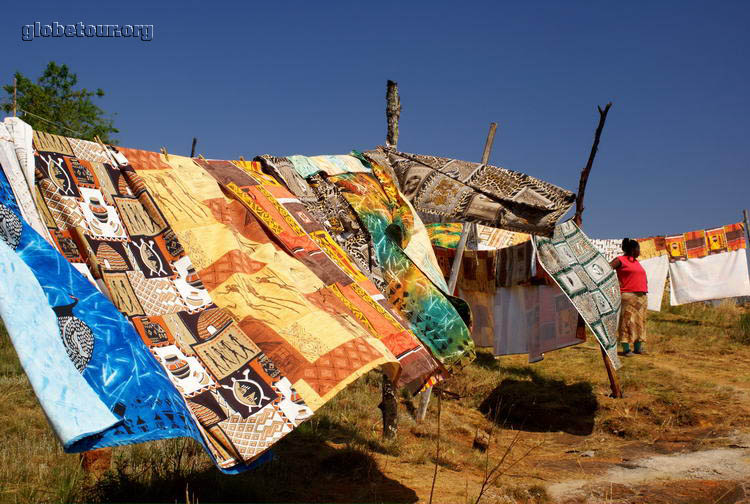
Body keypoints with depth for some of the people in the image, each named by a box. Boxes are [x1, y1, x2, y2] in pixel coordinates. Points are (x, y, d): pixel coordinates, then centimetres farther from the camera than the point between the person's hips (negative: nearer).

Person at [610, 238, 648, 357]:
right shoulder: (621, 260, -4)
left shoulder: (636, 261, 20)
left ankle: (638, 347, 16)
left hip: (642, 296, 8)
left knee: (640, 321, 9)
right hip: (628, 296, -8)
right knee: (628, 321, -8)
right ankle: (626, 349, -5)